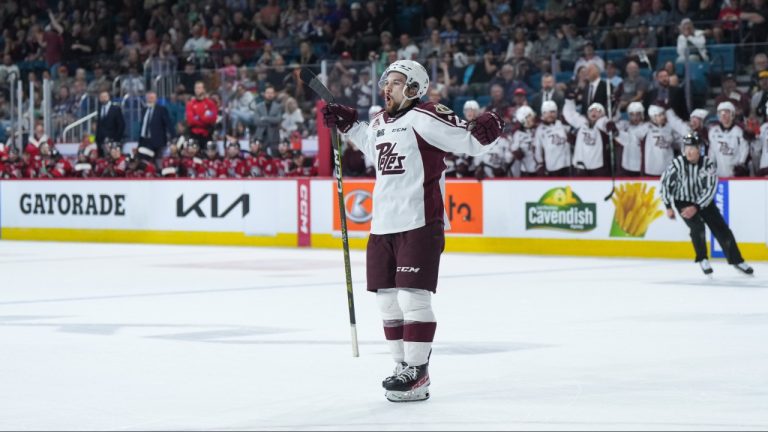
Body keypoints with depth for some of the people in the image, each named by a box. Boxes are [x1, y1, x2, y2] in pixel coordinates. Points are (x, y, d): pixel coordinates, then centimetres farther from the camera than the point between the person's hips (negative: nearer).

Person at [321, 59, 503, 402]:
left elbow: (468, 141, -13)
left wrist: (485, 132, -33)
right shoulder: (380, 121, 14)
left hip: (419, 224, -9)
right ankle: (404, 365, 24)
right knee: (387, 299, 12)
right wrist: (347, 124, 32)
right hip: (383, 225, 9)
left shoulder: (425, 118, -10)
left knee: (413, 297, -11)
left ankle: (417, 373, -5)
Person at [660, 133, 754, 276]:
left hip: (704, 201, 2)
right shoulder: (678, 163, -21)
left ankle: (736, 260, 14)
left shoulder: (708, 163, -19)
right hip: (684, 202, -2)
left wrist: (696, 207, -28)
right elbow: (665, 183, -9)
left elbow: (711, 188, -21)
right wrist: (668, 207, -7)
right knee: (697, 227, -23)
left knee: (721, 229, -2)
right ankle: (703, 259, -3)